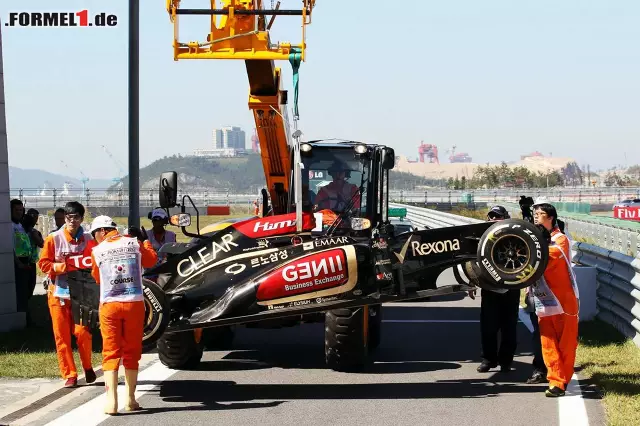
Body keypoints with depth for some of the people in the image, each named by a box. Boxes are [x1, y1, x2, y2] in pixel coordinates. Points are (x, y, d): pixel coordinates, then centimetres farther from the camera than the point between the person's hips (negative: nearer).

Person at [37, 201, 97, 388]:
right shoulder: (53, 239, -2)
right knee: (62, 336, 0)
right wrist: (64, 266, -15)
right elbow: (44, 264, -4)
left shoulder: (88, 240, 2)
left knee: (83, 332, -6)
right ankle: (69, 375, 8)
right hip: (59, 293, 0)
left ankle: (87, 367, 19)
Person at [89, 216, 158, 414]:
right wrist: (144, 240, 31)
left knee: (110, 353, 3)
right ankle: (130, 399, 14)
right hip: (135, 303, 1)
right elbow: (151, 261, 19)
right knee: (132, 353, 12)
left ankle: (111, 401, -8)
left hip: (109, 305, -1)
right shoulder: (135, 243, 2)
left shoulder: (97, 251, 0)